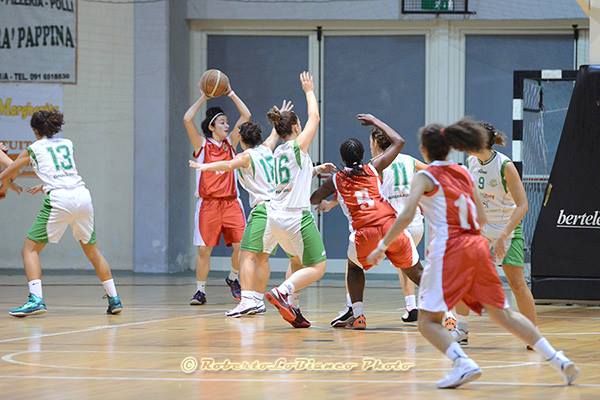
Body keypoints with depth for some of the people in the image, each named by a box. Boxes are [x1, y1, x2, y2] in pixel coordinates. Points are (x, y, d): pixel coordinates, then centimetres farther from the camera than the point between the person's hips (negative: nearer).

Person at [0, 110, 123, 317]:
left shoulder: (33, 149, 13)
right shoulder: (68, 144, 23)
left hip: (59, 199, -5)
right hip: (82, 194, 5)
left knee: (30, 248, 2)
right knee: (91, 249, 22)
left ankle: (36, 298, -17)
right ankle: (114, 298, 21)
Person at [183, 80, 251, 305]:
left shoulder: (230, 143, 11)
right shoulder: (202, 144, 2)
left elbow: (246, 116, 7)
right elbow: (187, 119, -11)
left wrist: (231, 94, 6)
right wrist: (203, 98, -4)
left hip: (231, 202, 3)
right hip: (208, 203, -3)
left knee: (241, 245, -7)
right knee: (204, 250, -2)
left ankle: (233, 279, 18)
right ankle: (200, 291, 9)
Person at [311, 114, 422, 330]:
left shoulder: (335, 180, 15)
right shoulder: (374, 168, 15)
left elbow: (313, 200, 31)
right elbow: (399, 142, 24)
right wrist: (375, 121, 33)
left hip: (364, 233, 0)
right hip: (391, 225, 1)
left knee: (354, 267, 29)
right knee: (416, 272, 11)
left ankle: (358, 316, 17)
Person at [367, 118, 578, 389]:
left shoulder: (425, 177, 0)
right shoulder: (463, 173, 18)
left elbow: (407, 216, -14)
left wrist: (383, 246, -6)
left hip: (449, 252, -6)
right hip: (477, 246, 6)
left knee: (428, 321, -2)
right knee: (502, 314, 13)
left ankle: (464, 364, -25)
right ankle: (556, 359, 5)